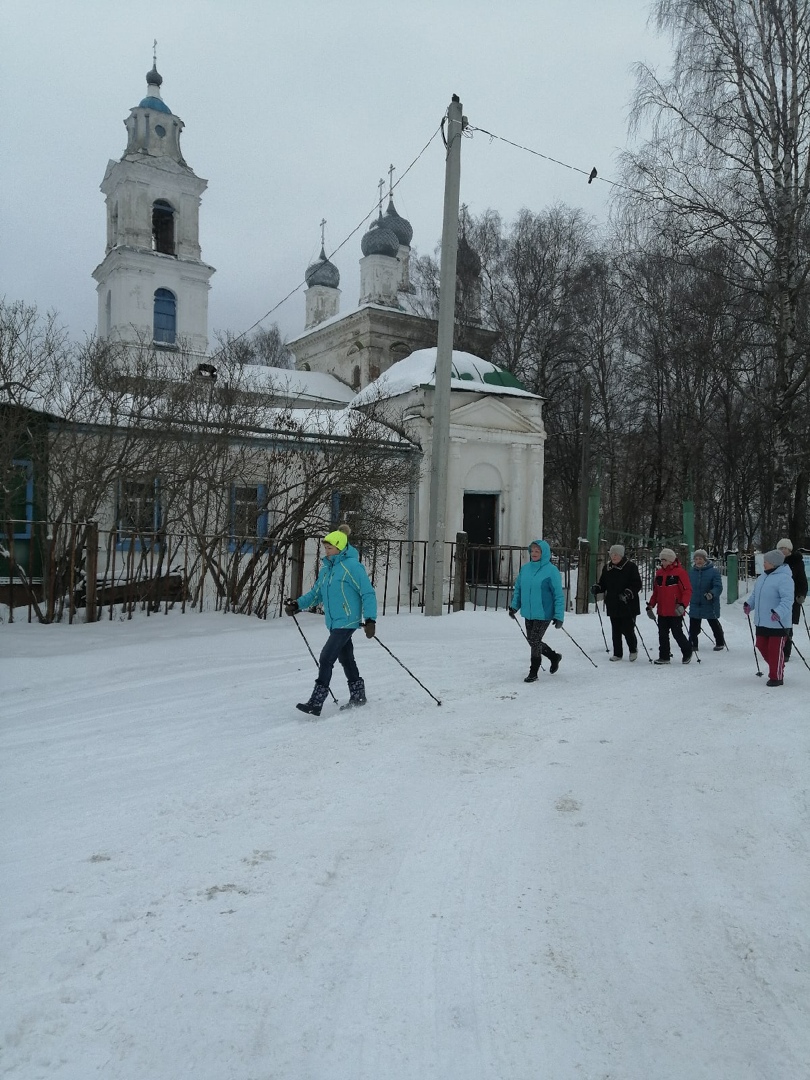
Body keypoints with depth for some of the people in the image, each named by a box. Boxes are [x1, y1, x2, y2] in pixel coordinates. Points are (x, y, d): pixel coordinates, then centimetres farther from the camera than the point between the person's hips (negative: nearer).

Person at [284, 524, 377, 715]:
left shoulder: (352, 566, -13)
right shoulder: (326, 568, 12)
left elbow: (368, 594, -13)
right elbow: (316, 593, 18)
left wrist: (370, 620, -18)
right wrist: (298, 605, 4)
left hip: (347, 622, -9)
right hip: (334, 623, 9)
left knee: (326, 658, -14)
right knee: (346, 660, 18)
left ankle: (315, 703, -13)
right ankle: (358, 697, 33)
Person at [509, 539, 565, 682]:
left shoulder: (551, 570, -13)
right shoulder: (525, 568, 3)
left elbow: (558, 595, -12)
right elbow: (518, 588, 14)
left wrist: (559, 616, -15)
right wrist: (514, 606, 9)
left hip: (544, 614, -6)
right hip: (528, 613, 6)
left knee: (535, 641, -4)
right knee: (532, 641, 14)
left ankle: (533, 672, 14)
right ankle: (554, 657, 39)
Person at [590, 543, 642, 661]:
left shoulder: (630, 567, -6)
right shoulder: (607, 568, 11)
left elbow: (637, 585, -9)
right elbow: (603, 584, 17)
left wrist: (628, 593, -23)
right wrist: (596, 588, -4)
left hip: (628, 605, -5)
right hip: (613, 606, 5)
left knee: (627, 630, -3)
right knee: (615, 631, 10)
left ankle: (633, 649, 22)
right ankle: (617, 653, 20)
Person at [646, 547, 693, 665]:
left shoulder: (680, 572, -8)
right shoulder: (659, 573, 12)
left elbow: (687, 590, -11)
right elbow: (655, 591, 19)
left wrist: (682, 605, -23)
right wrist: (650, 605, 13)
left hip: (675, 611, -6)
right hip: (662, 611, 6)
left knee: (677, 633, -1)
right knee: (663, 634, 8)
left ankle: (687, 652, 22)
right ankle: (664, 656, 16)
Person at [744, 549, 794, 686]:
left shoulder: (784, 578, -17)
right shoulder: (762, 577, 12)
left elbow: (787, 600, -25)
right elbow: (755, 594, 23)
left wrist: (779, 612, -38)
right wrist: (749, 604, 5)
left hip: (777, 624, -9)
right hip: (762, 622, 9)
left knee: (775, 650, -3)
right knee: (762, 647, 15)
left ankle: (777, 677, 8)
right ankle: (775, 670, 33)